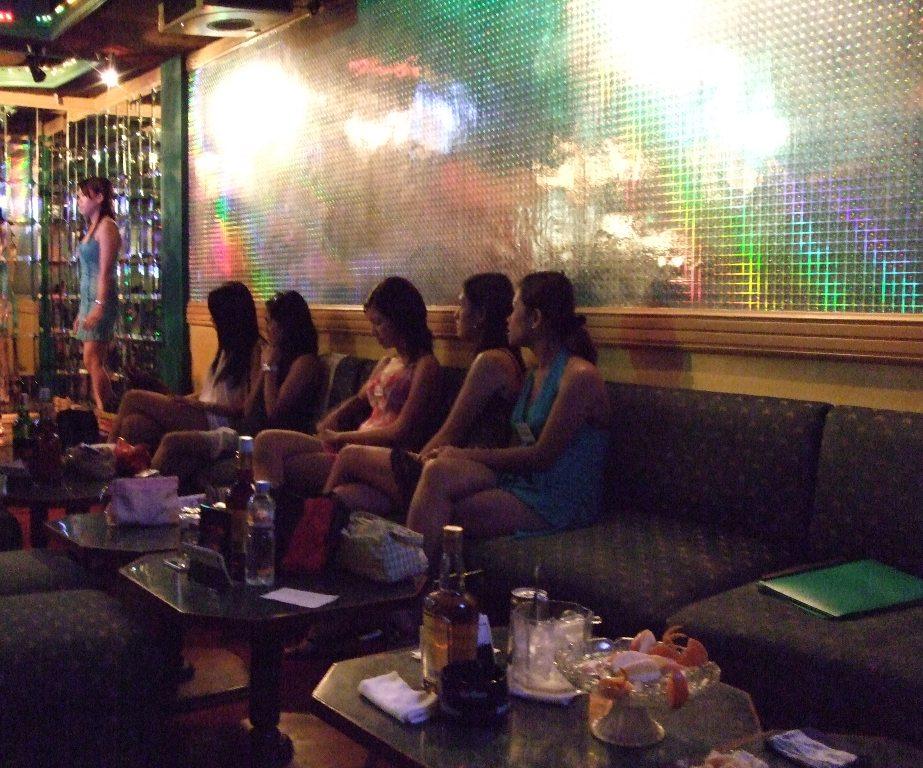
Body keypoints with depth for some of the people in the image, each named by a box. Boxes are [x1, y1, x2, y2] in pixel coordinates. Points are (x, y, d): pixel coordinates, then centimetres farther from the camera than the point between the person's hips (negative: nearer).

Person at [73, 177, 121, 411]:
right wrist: (82, 312, 20)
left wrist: (99, 306, -22)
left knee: (92, 360, -13)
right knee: (95, 362, 7)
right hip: (88, 299, 9)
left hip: (100, 299, -9)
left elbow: (105, 271, -15)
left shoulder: (106, 226, -7)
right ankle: (103, 412, 9)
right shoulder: (92, 228, 20)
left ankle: (105, 414, -12)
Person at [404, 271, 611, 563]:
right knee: (438, 470, -21)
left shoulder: (580, 376, -12)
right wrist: (462, 455, -5)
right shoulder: (535, 375, 17)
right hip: (521, 483, 8)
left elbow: (541, 457, -15)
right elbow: (519, 449, 13)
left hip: (559, 502, -8)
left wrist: (465, 455, -10)